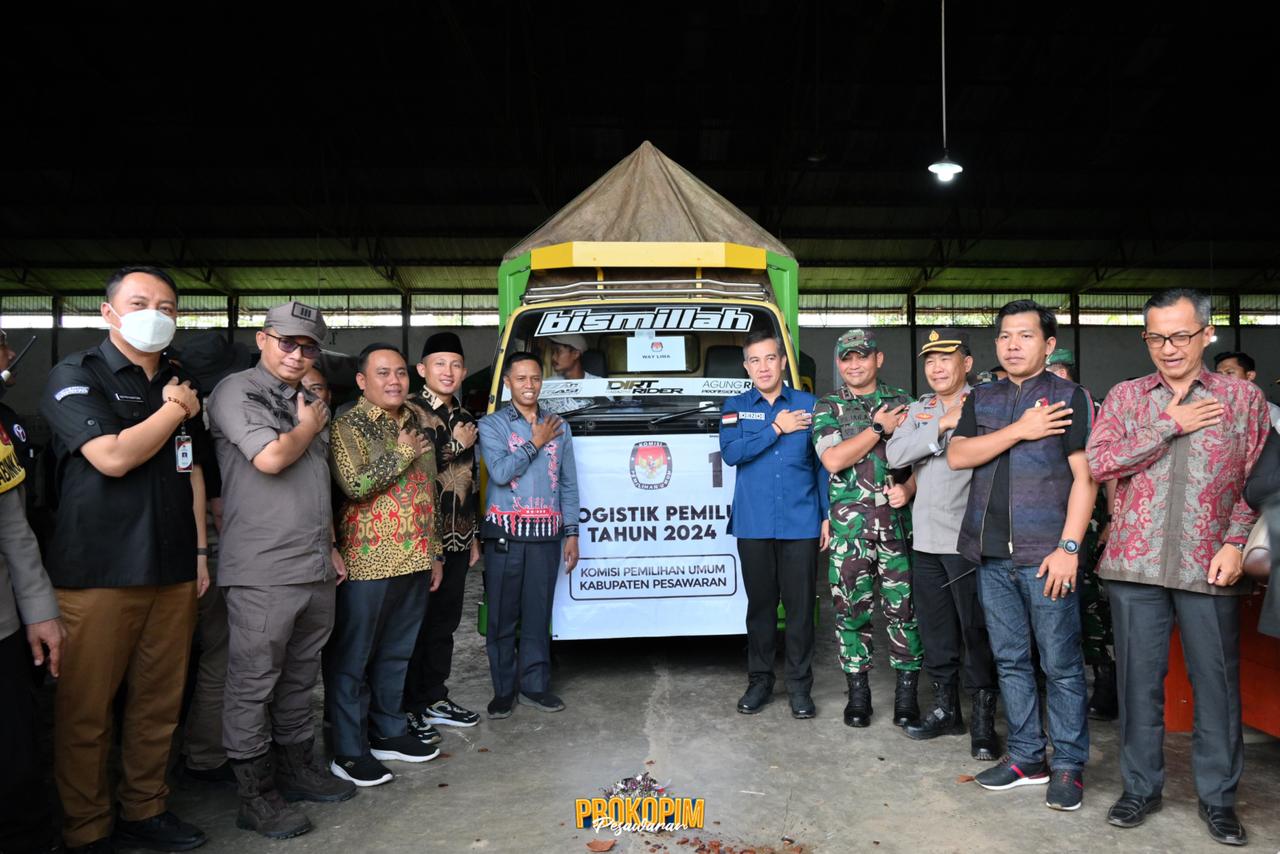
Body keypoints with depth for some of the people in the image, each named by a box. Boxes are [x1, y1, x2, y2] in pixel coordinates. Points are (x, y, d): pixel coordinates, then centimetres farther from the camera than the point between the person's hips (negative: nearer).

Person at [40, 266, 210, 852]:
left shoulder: (181, 385, 15)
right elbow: (113, 457, -18)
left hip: (173, 572, 5)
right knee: (85, 711, 4)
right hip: (97, 575, -5)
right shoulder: (75, 375, -3)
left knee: (160, 703, 10)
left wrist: (200, 551, 13)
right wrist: (175, 411, -6)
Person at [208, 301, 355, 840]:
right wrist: (308, 427, -3)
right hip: (262, 572, -7)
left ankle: (298, 768, 30)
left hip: (315, 571, 8)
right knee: (253, 685, 2)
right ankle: (256, 796, 14)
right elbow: (270, 458, -21)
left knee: (300, 678, 17)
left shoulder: (305, 402, 17)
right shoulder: (236, 392, -6)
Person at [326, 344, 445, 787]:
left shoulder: (417, 423, 12)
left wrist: (435, 552, 16)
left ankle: (388, 731, 30)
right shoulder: (349, 426, -7)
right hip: (368, 562, -6)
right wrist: (402, 454, -12)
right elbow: (355, 486, -22)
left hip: (415, 560, 7)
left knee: (397, 652, 16)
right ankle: (348, 750, 14)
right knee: (352, 658, 4)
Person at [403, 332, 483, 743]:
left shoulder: (465, 418, 14)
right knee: (415, 623, 1)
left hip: (457, 539, 7)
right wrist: (456, 446, -12)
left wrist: (474, 535, 20)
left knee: (445, 621, 15)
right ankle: (408, 709, 14)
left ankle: (434, 699, 28)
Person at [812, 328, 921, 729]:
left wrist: (908, 488, -9)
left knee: (903, 608, 2)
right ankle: (858, 693, 17)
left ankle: (906, 692, 16)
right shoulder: (827, 407, 7)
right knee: (851, 610, 4)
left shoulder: (902, 402, 10)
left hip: (899, 521, 1)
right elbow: (832, 460, -8)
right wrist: (879, 428, -7)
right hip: (849, 526, 0)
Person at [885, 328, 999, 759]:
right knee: (935, 629, 14)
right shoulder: (919, 410, 13)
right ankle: (945, 708, 29)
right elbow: (895, 454, -4)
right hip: (926, 537, 6)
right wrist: (943, 424, -11)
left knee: (977, 630, 1)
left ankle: (983, 720, 14)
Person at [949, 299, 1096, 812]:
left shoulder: (1069, 397, 0)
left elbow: (1085, 477, -6)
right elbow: (957, 455, -1)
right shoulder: (982, 400, 14)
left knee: (1060, 664, 1)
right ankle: (1026, 757, 23)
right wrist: (1019, 430, -11)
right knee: (1010, 659, 11)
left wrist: (1068, 547, -14)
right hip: (992, 556, 5)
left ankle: (1068, 764, 15)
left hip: (1046, 556, -4)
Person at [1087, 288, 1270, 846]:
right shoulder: (1125, 397, 7)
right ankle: (1141, 787, 22)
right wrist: (1171, 425, -10)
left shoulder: (1243, 397, 6)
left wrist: (1236, 544, -7)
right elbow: (1099, 463, -6)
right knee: (1139, 679, 8)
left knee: (1217, 683, 6)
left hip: (1209, 566, 0)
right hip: (1135, 563, 1)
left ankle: (1218, 797, 23)